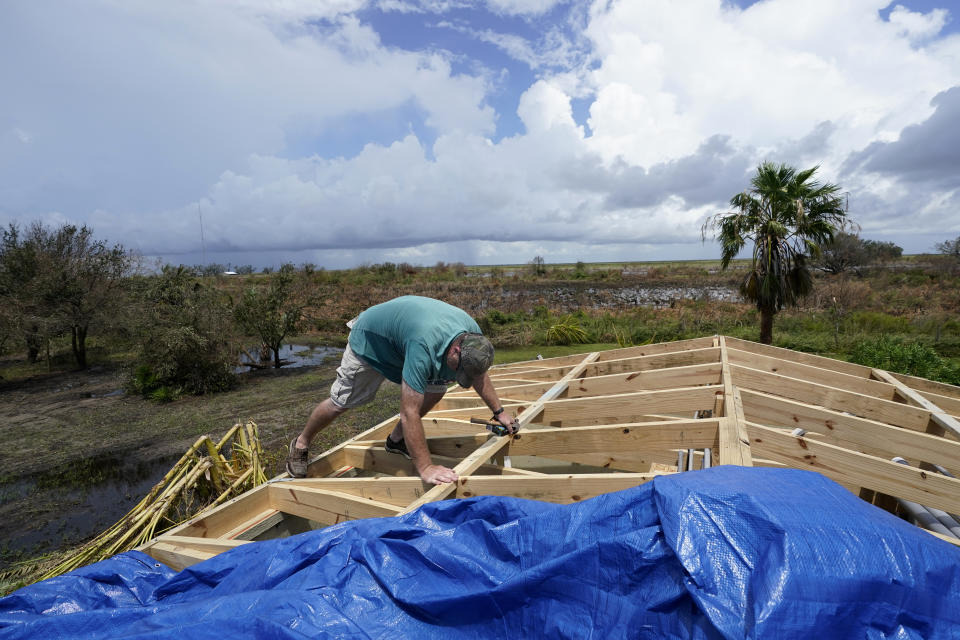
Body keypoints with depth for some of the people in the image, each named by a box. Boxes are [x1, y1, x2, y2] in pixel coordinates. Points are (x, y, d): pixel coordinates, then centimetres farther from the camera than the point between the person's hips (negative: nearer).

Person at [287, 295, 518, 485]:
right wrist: (425, 468, -43)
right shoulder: (423, 347, -48)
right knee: (340, 402, 0)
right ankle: (301, 444, 29)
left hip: (399, 335, 7)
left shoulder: (472, 334, -24)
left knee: (438, 387, -7)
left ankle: (397, 440, 12)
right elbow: (409, 413, -46)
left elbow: (479, 374, -2)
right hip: (367, 339, -6)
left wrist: (498, 411, 3)